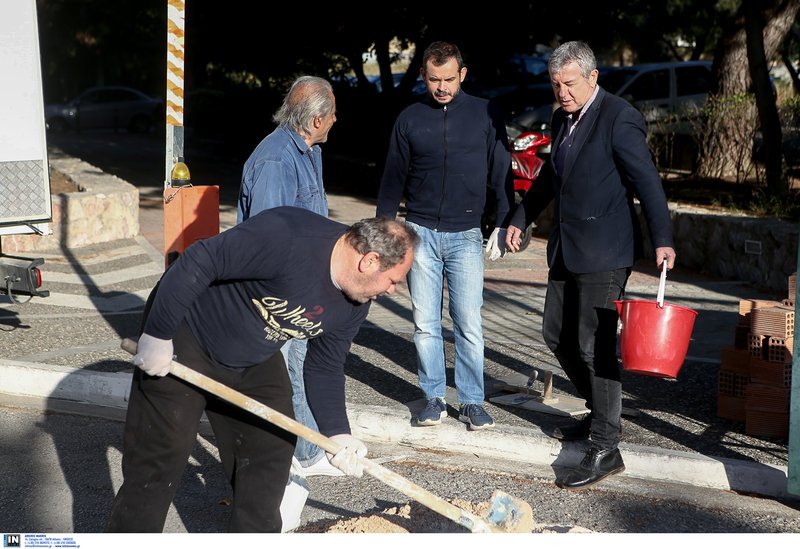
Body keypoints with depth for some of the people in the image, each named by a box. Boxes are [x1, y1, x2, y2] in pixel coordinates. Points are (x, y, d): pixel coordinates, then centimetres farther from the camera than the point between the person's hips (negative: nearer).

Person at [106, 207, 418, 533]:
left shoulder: (355, 304, -8)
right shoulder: (286, 237, -34)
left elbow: (325, 368, 2)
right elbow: (196, 264, -32)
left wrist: (336, 433, -11)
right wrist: (157, 336, -27)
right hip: (183, 339, -7)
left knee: (273, 449, 7)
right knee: (158, 458, -6)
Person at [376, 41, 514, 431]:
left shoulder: (484, 115, 2)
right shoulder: (410, 119, 5)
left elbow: (502, 174, 6)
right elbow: (393, 179, 11)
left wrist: (504, 225, 1)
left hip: (465, 236, -1)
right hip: (420, 233, 1)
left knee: (469, 324, -2)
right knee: (425, 324, 4)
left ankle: (472, 402, 8)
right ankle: (433, 398, 15)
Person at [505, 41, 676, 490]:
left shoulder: (619, 119, -13)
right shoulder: (563, 118, 13)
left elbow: (647, 180, -19)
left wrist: (662, 240, -26)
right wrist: (522, 218, 27)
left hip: (605, 253, -9)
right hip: (567, 248, 9)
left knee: (595, 345, -9)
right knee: (557, 335, 15)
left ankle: (605, 450, -2)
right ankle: (602, 413, 33)